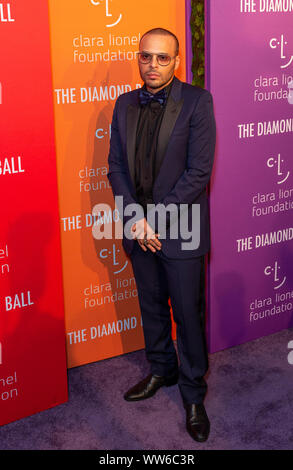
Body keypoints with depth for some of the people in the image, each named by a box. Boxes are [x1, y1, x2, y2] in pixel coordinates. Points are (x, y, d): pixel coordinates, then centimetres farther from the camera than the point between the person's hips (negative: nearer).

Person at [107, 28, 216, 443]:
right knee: (151, 306, 19)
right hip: (138, 227, 5)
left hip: (180, 228, -4)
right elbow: (116, 166, 5)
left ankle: (193, 393, 23)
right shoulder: (125, 104, 5)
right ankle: (161, 370, 40)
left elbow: (199, 171, -15)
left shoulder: (197, 101, -10)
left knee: (188, 312, 5)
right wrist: (135, 220, -8)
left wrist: (155, 218, -16)